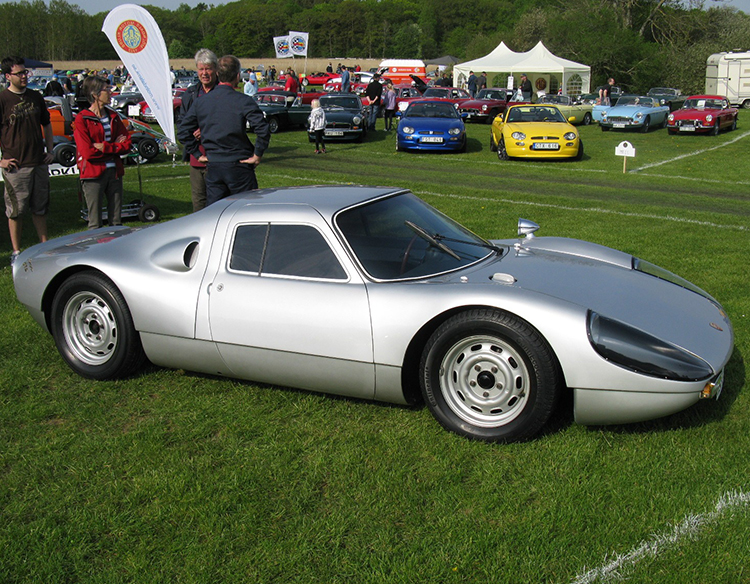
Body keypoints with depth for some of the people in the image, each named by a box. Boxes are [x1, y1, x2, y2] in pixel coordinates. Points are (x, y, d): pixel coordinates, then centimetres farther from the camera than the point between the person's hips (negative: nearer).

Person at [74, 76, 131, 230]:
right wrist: (114, 146, -7)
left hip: (114, 171, 5)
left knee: (116, 220, 8)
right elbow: (87, 152, -14)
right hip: (93, 174, -5)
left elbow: (127, 145, 4)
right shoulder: (82, 119, -5)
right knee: (95, 224, -1)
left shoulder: (113, 116, 11)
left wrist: (104, 147, -10)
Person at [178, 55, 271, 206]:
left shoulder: (201, 102, 4)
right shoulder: (243, 101, -10)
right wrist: (257, 155, -8)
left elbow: (183, 132, 8)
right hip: (239, 166, -4)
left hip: (213, 167, 4)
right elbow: (263, 130, -19)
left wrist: (198, 154, 12)